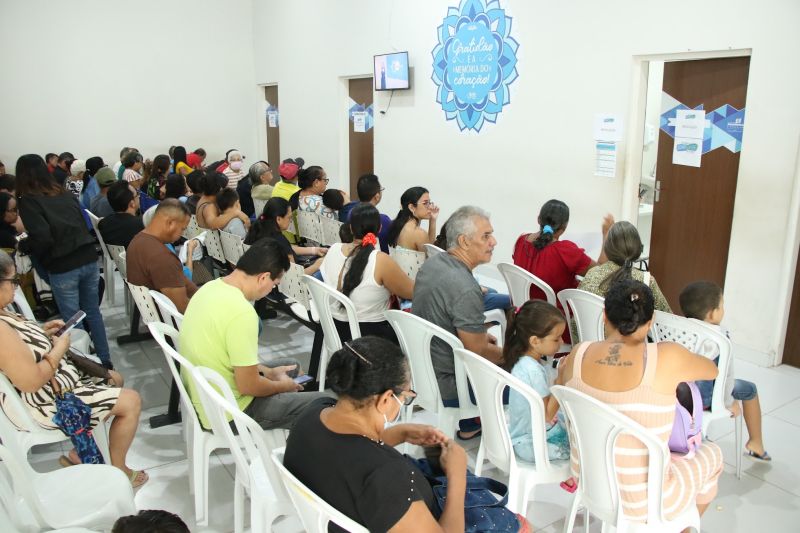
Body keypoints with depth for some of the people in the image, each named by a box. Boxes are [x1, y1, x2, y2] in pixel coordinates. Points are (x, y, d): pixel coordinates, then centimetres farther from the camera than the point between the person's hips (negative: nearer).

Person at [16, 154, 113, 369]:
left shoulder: (28, 200, -7)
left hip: (63, 268, -5)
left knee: (72, 321, 9)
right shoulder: (65, 194, 10)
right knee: (93, 312, 17)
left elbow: (42, 238, -17)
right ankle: (105, 360, 25)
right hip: (89, 259, 6)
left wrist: (22, 245, 2)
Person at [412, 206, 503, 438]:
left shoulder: (432, 263, -2)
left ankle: (468, 424, 32)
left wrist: (478, 334, 16)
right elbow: (479, 352, -21)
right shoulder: (466, 290, -30)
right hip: (447, 388, -8)